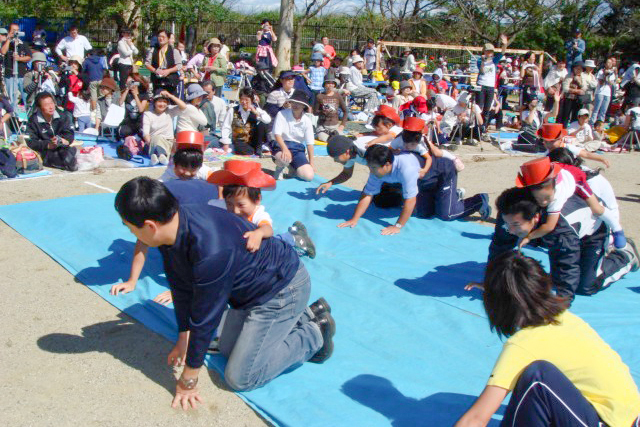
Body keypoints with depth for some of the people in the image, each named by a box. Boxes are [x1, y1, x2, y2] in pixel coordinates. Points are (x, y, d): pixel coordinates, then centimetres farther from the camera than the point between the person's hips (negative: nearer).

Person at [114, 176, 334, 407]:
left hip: (283, 290, -9)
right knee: (228, 349, 21)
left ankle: (314, 334, 7)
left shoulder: (210, 250, -39)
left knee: (240, 378, -5)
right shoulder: (172, 229, -11)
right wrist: (183, 339, 13)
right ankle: (301, 317, 27)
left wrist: (188, 381, -15)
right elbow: (182, 288, 4)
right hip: (249, 288, 9)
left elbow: (204, 319, -28)